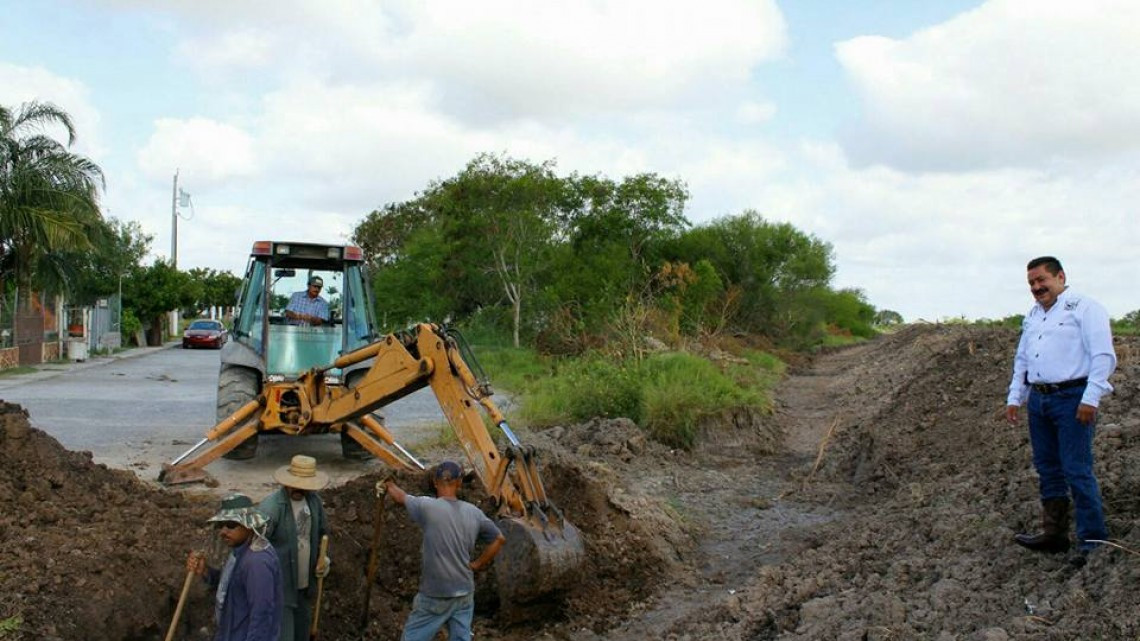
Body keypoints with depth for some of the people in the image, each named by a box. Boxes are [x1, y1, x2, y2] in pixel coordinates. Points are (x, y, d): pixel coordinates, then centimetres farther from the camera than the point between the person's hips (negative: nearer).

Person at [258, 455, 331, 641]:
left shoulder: (314, 501, 0)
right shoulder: (271, 506, -22)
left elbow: (322, 533, 16)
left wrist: (322, 557, 2)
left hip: (305, 585, 7)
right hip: (279, 587, -7)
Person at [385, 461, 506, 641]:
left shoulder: (428, 507, -14)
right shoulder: (474, 513, 0)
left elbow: (401, 497, 6)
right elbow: (499, 539, 9)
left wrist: (390, 485, 27)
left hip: (435, 595, -4)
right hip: (465, 593, 5)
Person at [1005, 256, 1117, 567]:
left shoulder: (1083, 308, -6)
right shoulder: (1032, 316, 19)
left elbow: (1103, 356, -12)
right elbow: (1021, 360, 25)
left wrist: (1090, 399, -18)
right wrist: (1014, 398, 17)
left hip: (1072, 398, -8)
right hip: (1038, 399, 8)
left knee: (1077, 470, -9)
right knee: (1048, 469, 12)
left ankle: (1093, 540, -3)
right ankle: (1054, 534, 21)